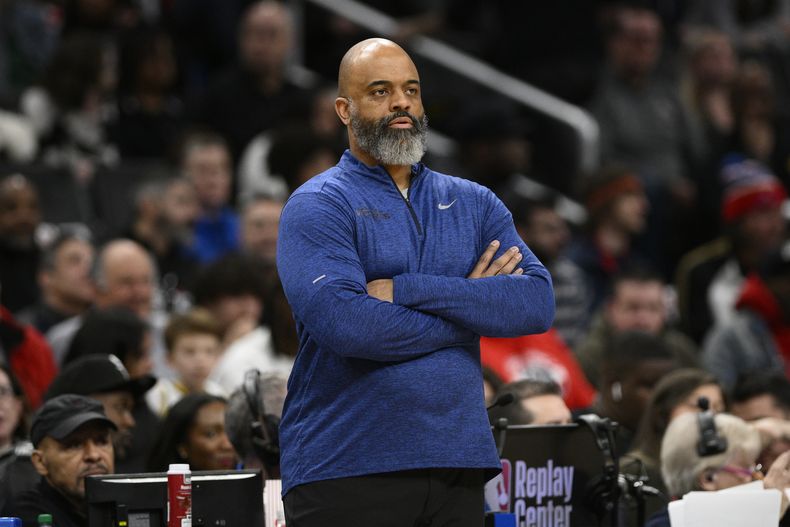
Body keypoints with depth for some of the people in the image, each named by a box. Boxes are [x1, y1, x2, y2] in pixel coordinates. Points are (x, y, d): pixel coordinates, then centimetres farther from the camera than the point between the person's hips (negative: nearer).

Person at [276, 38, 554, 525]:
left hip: (457, 466, 4)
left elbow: (538, 303, -2)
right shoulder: (318, 206, -2)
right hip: (345, 470, -4)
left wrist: (407, 290, -13)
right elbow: (342, 322, -19)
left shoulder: (473, 204, 13)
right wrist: (471, 309, -7)